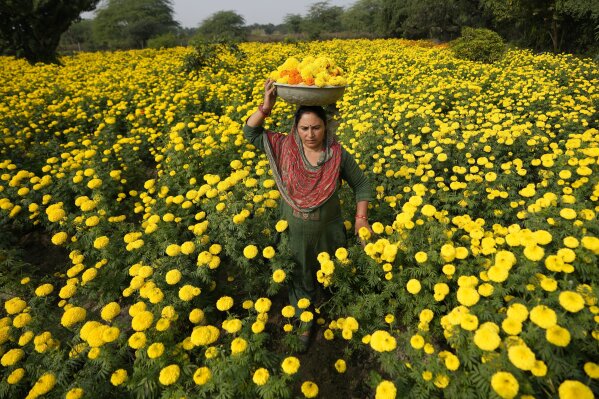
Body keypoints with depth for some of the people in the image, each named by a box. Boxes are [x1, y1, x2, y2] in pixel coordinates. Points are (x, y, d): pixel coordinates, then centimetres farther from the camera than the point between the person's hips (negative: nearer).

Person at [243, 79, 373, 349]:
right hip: (295, 232, 0)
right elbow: (251, 133, -6)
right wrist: (266, 106, -21)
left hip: (328, 231, 0)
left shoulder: (338, 154, -14)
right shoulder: (285, 148, -13)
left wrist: (361, 218, -11)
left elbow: (362, 185, -2)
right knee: (300, 279, 21)